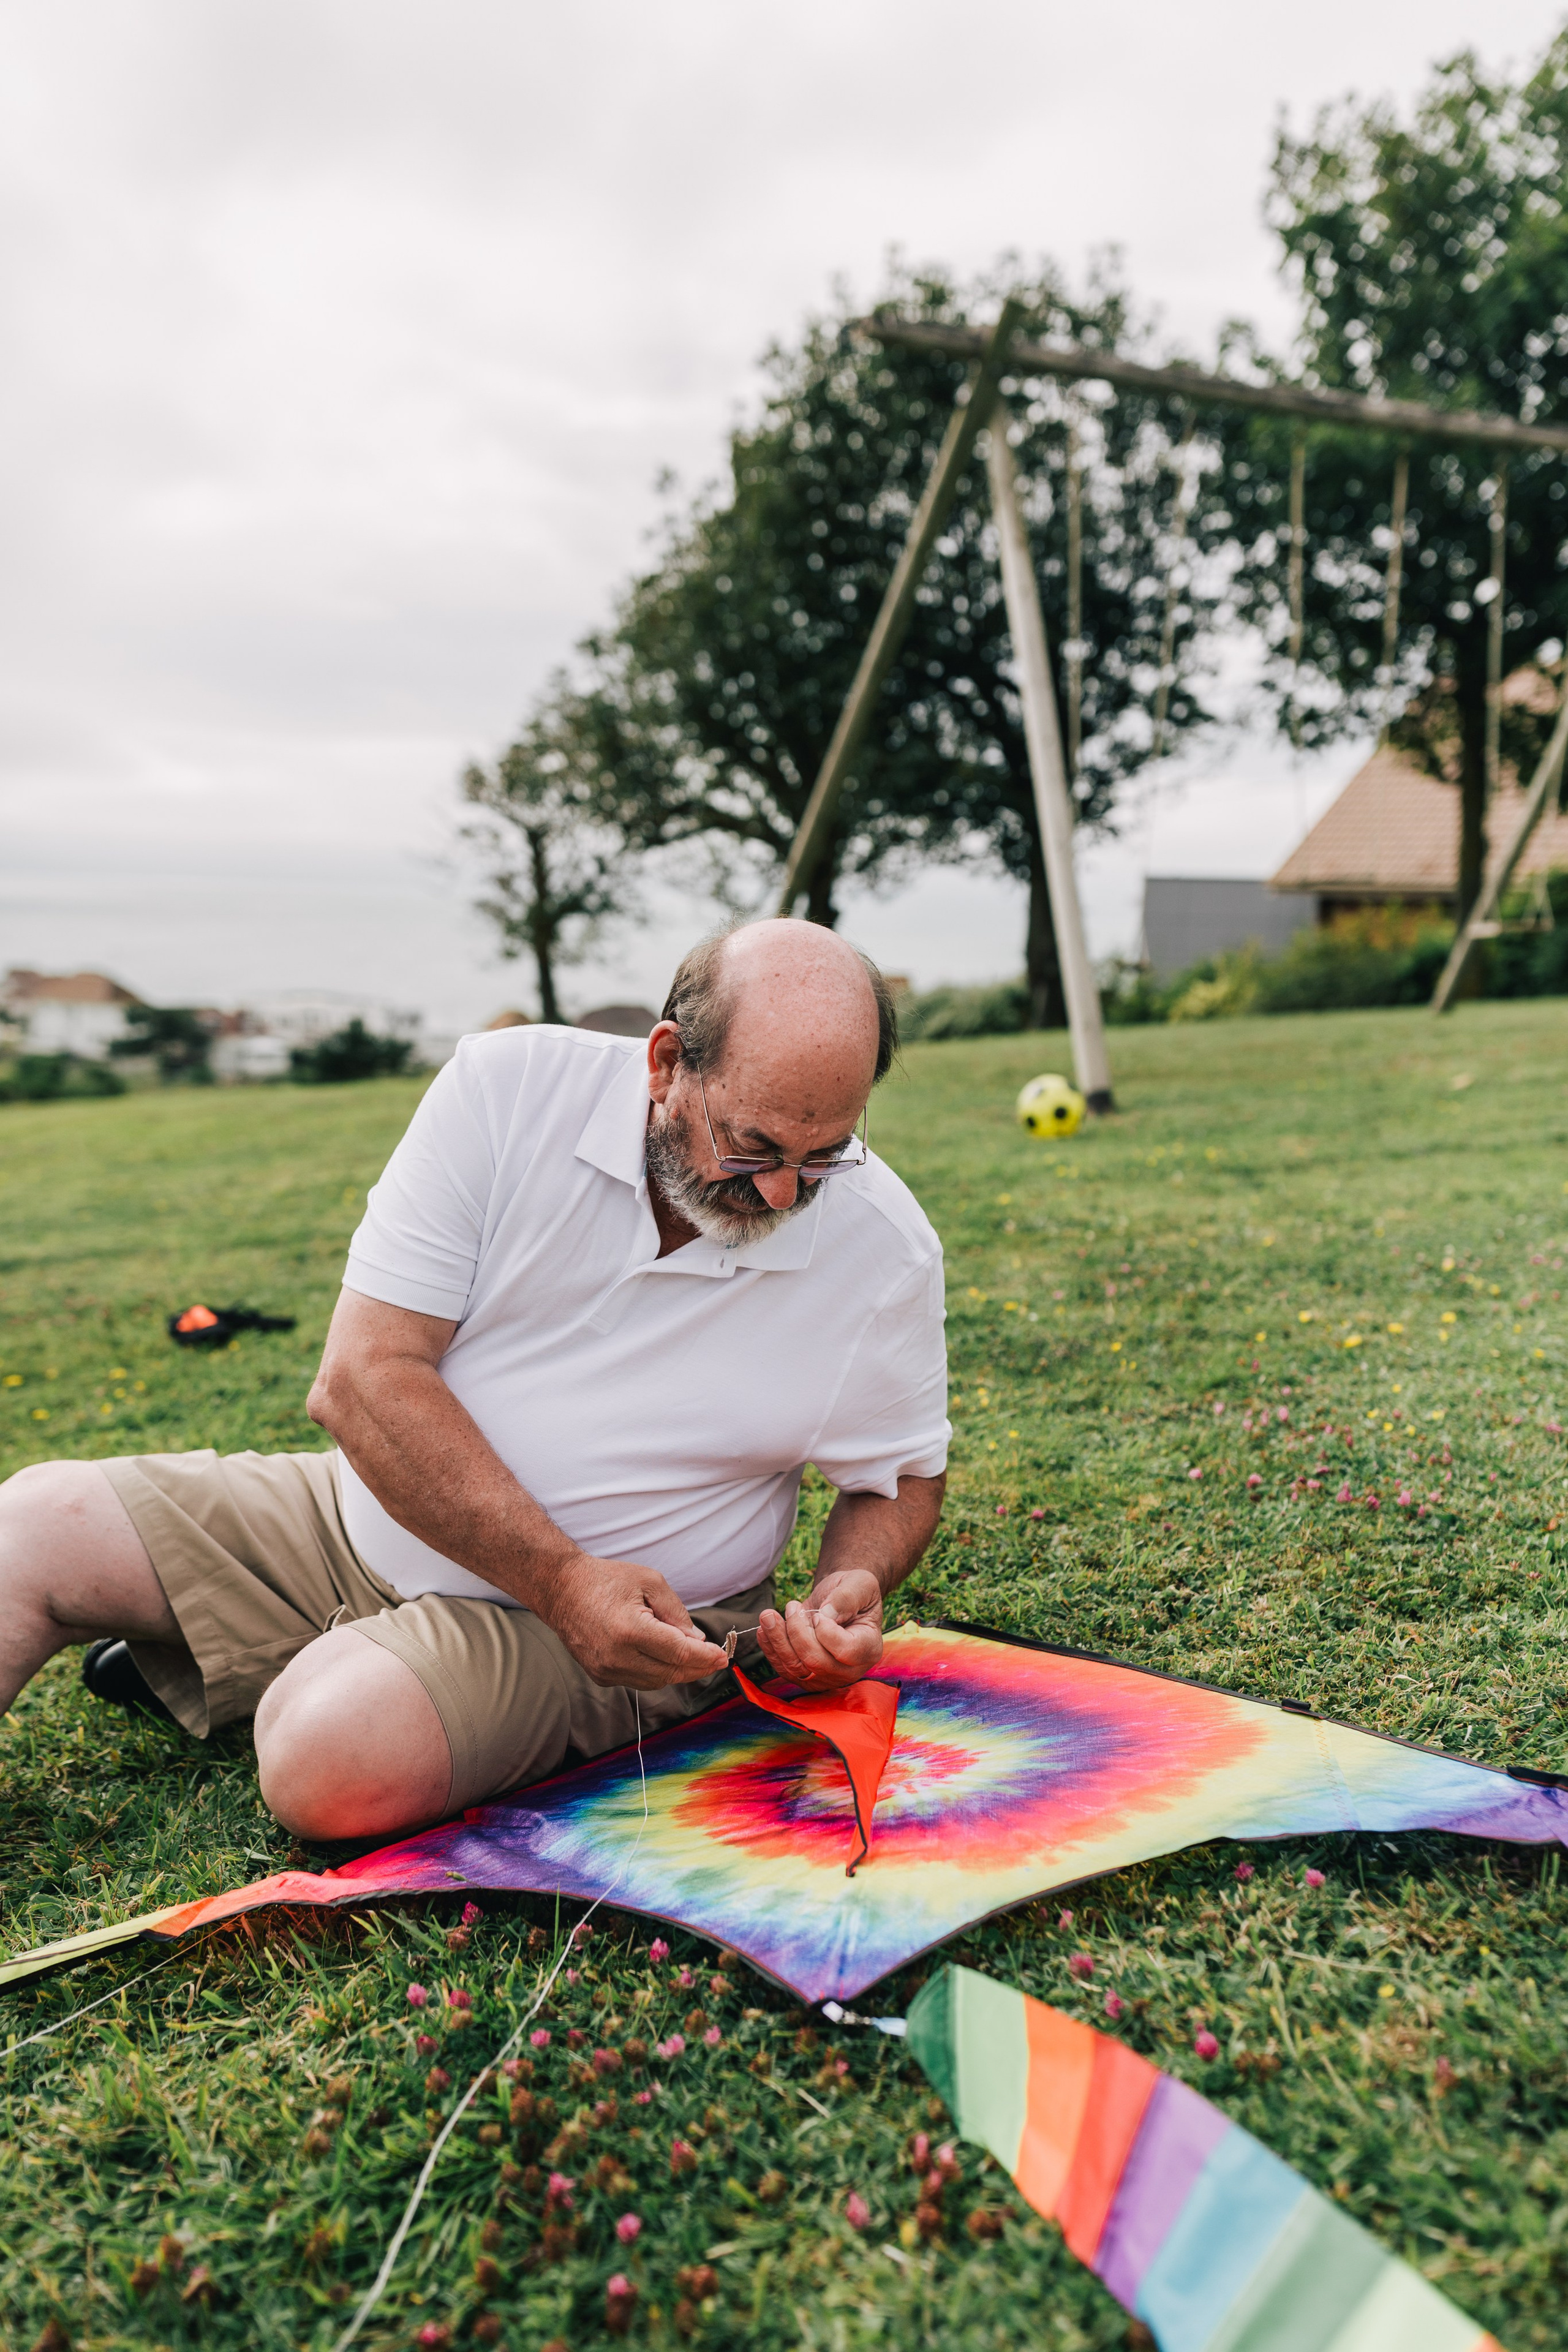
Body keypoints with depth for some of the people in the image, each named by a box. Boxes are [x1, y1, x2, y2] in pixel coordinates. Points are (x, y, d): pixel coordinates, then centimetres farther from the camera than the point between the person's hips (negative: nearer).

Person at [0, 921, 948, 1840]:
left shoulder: (888, 1250, -14)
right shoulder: (509, 1089, -17)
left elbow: (902, 1478, 3)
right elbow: (363, 1378, -19)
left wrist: (851, 1584, -20)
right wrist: (563, 1577, -26)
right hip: (370, 1519, 2)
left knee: (336, 1754, -28)